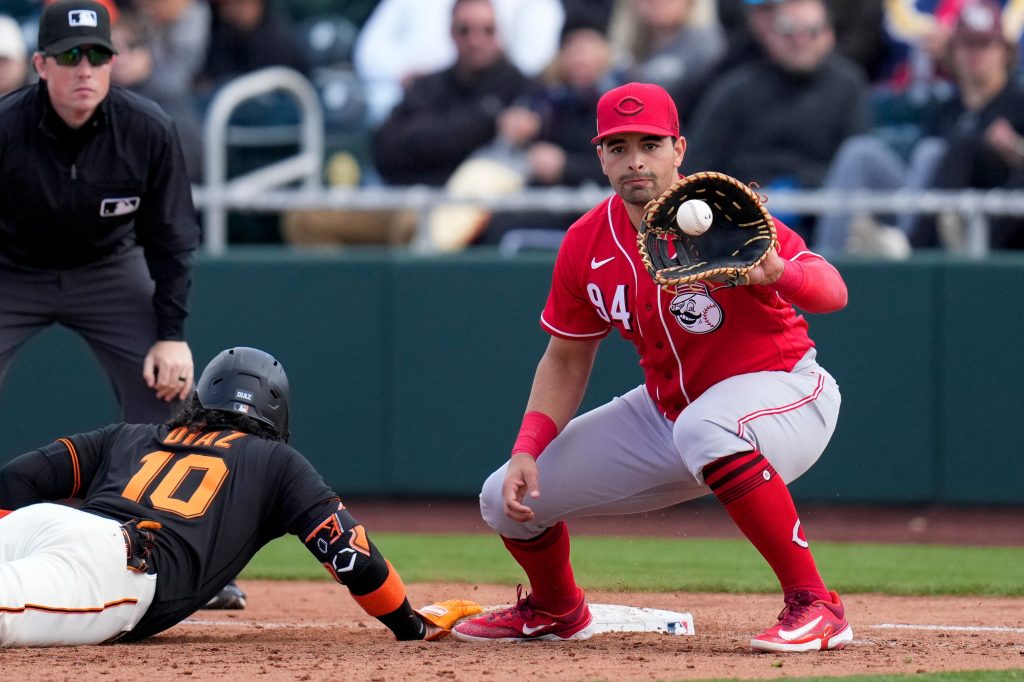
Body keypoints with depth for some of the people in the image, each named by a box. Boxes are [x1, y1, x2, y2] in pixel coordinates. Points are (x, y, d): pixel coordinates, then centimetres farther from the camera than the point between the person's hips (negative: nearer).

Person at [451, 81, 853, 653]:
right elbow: (567, 359, 8)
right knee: (509, 497, 2)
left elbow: (833, 292, -29)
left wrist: (778, 274, -51)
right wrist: (526, 452, -5)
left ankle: (814, 605, -35)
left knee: (704, 429, -43)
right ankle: (557, 609, 37)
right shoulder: (587, 246, -4)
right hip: (666, 409, 7)